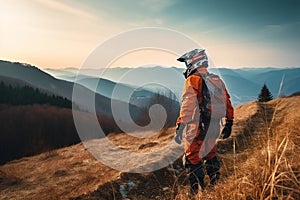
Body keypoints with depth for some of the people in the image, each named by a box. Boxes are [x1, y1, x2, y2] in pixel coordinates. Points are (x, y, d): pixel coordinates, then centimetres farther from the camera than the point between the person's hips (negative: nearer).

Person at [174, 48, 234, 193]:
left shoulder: (192, 80, -10)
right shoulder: (217, 80, 13)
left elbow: (187, 106, -21)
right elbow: (228, 103, 16)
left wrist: (180, 126, -24)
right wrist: (229, 124, 23)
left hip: (197, 128, -7)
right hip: (214, 128, 8)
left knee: (193, 160, 5)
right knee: (210, 155, 25)